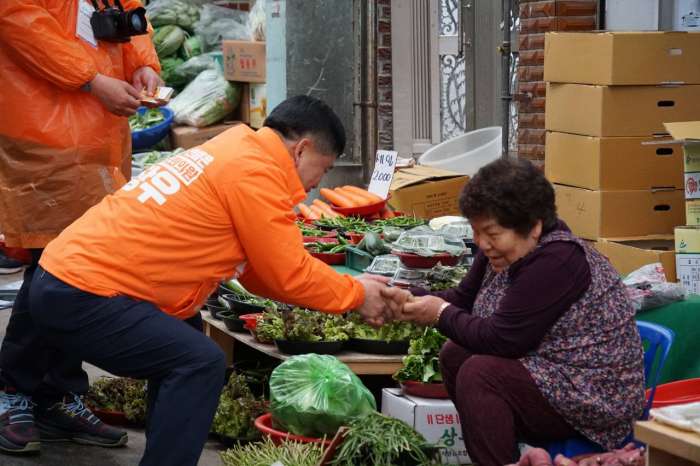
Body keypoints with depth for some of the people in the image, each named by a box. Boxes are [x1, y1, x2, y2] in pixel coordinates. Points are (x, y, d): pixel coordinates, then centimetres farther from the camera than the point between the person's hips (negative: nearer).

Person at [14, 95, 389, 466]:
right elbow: (290, 275, -9)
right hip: (83, 296, -11)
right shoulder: (254, 173, -11)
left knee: (176, 351, 24)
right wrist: (357, 294, 7)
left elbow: (261, 273, 21)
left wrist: (349, 291, 20)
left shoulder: (233, 155, 18)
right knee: (199, 363, -16)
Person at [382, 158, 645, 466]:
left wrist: (442, 314, -12)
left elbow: (502, 339, -26)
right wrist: (411, 301, -4)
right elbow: (464, 298, 14)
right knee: (454, 355, 6)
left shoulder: (557, 261, -25)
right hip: (550, 373, 10)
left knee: (478, 374, -22)